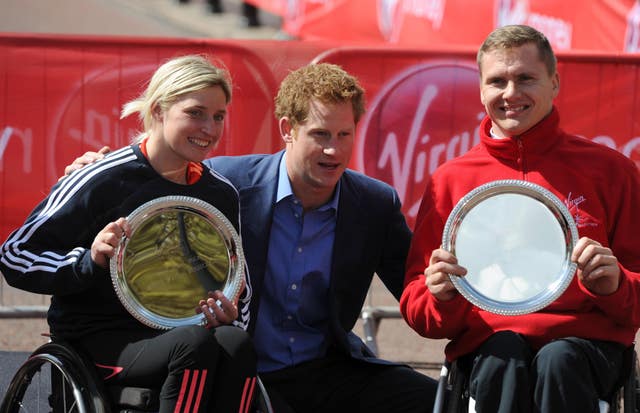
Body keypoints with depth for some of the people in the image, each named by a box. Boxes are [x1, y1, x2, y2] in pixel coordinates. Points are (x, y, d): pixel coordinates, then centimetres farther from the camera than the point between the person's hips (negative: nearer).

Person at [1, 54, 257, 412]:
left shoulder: (222, 194, 8)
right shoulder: (102, 181, -9)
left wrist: (226, 312, -2)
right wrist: (90, 261, -22)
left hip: (174, 330, 5)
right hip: (98, 337, -5)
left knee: (237, 343, -31)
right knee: (196, 342, -35)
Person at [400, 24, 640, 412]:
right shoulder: (452, 178, 13)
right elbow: (418, 309, 13)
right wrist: (442, 295, -11)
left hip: (586, 339, -1)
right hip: (489, 335, 1)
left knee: (559, 361, -36)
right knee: (503, 353, -35)